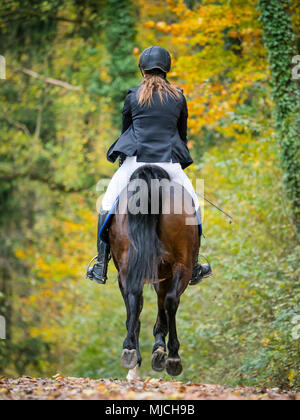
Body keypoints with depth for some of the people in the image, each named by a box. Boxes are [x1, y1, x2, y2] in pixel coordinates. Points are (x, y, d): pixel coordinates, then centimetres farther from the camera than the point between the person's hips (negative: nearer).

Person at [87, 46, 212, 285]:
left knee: (108, 205, 14)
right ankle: (193, 268, 22)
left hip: (136, 161, -1)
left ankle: (101, 267, 7)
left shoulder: (133, 97, 3)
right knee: (191, 206, 20)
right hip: (169, 163, 1)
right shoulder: (179, 97, 7)